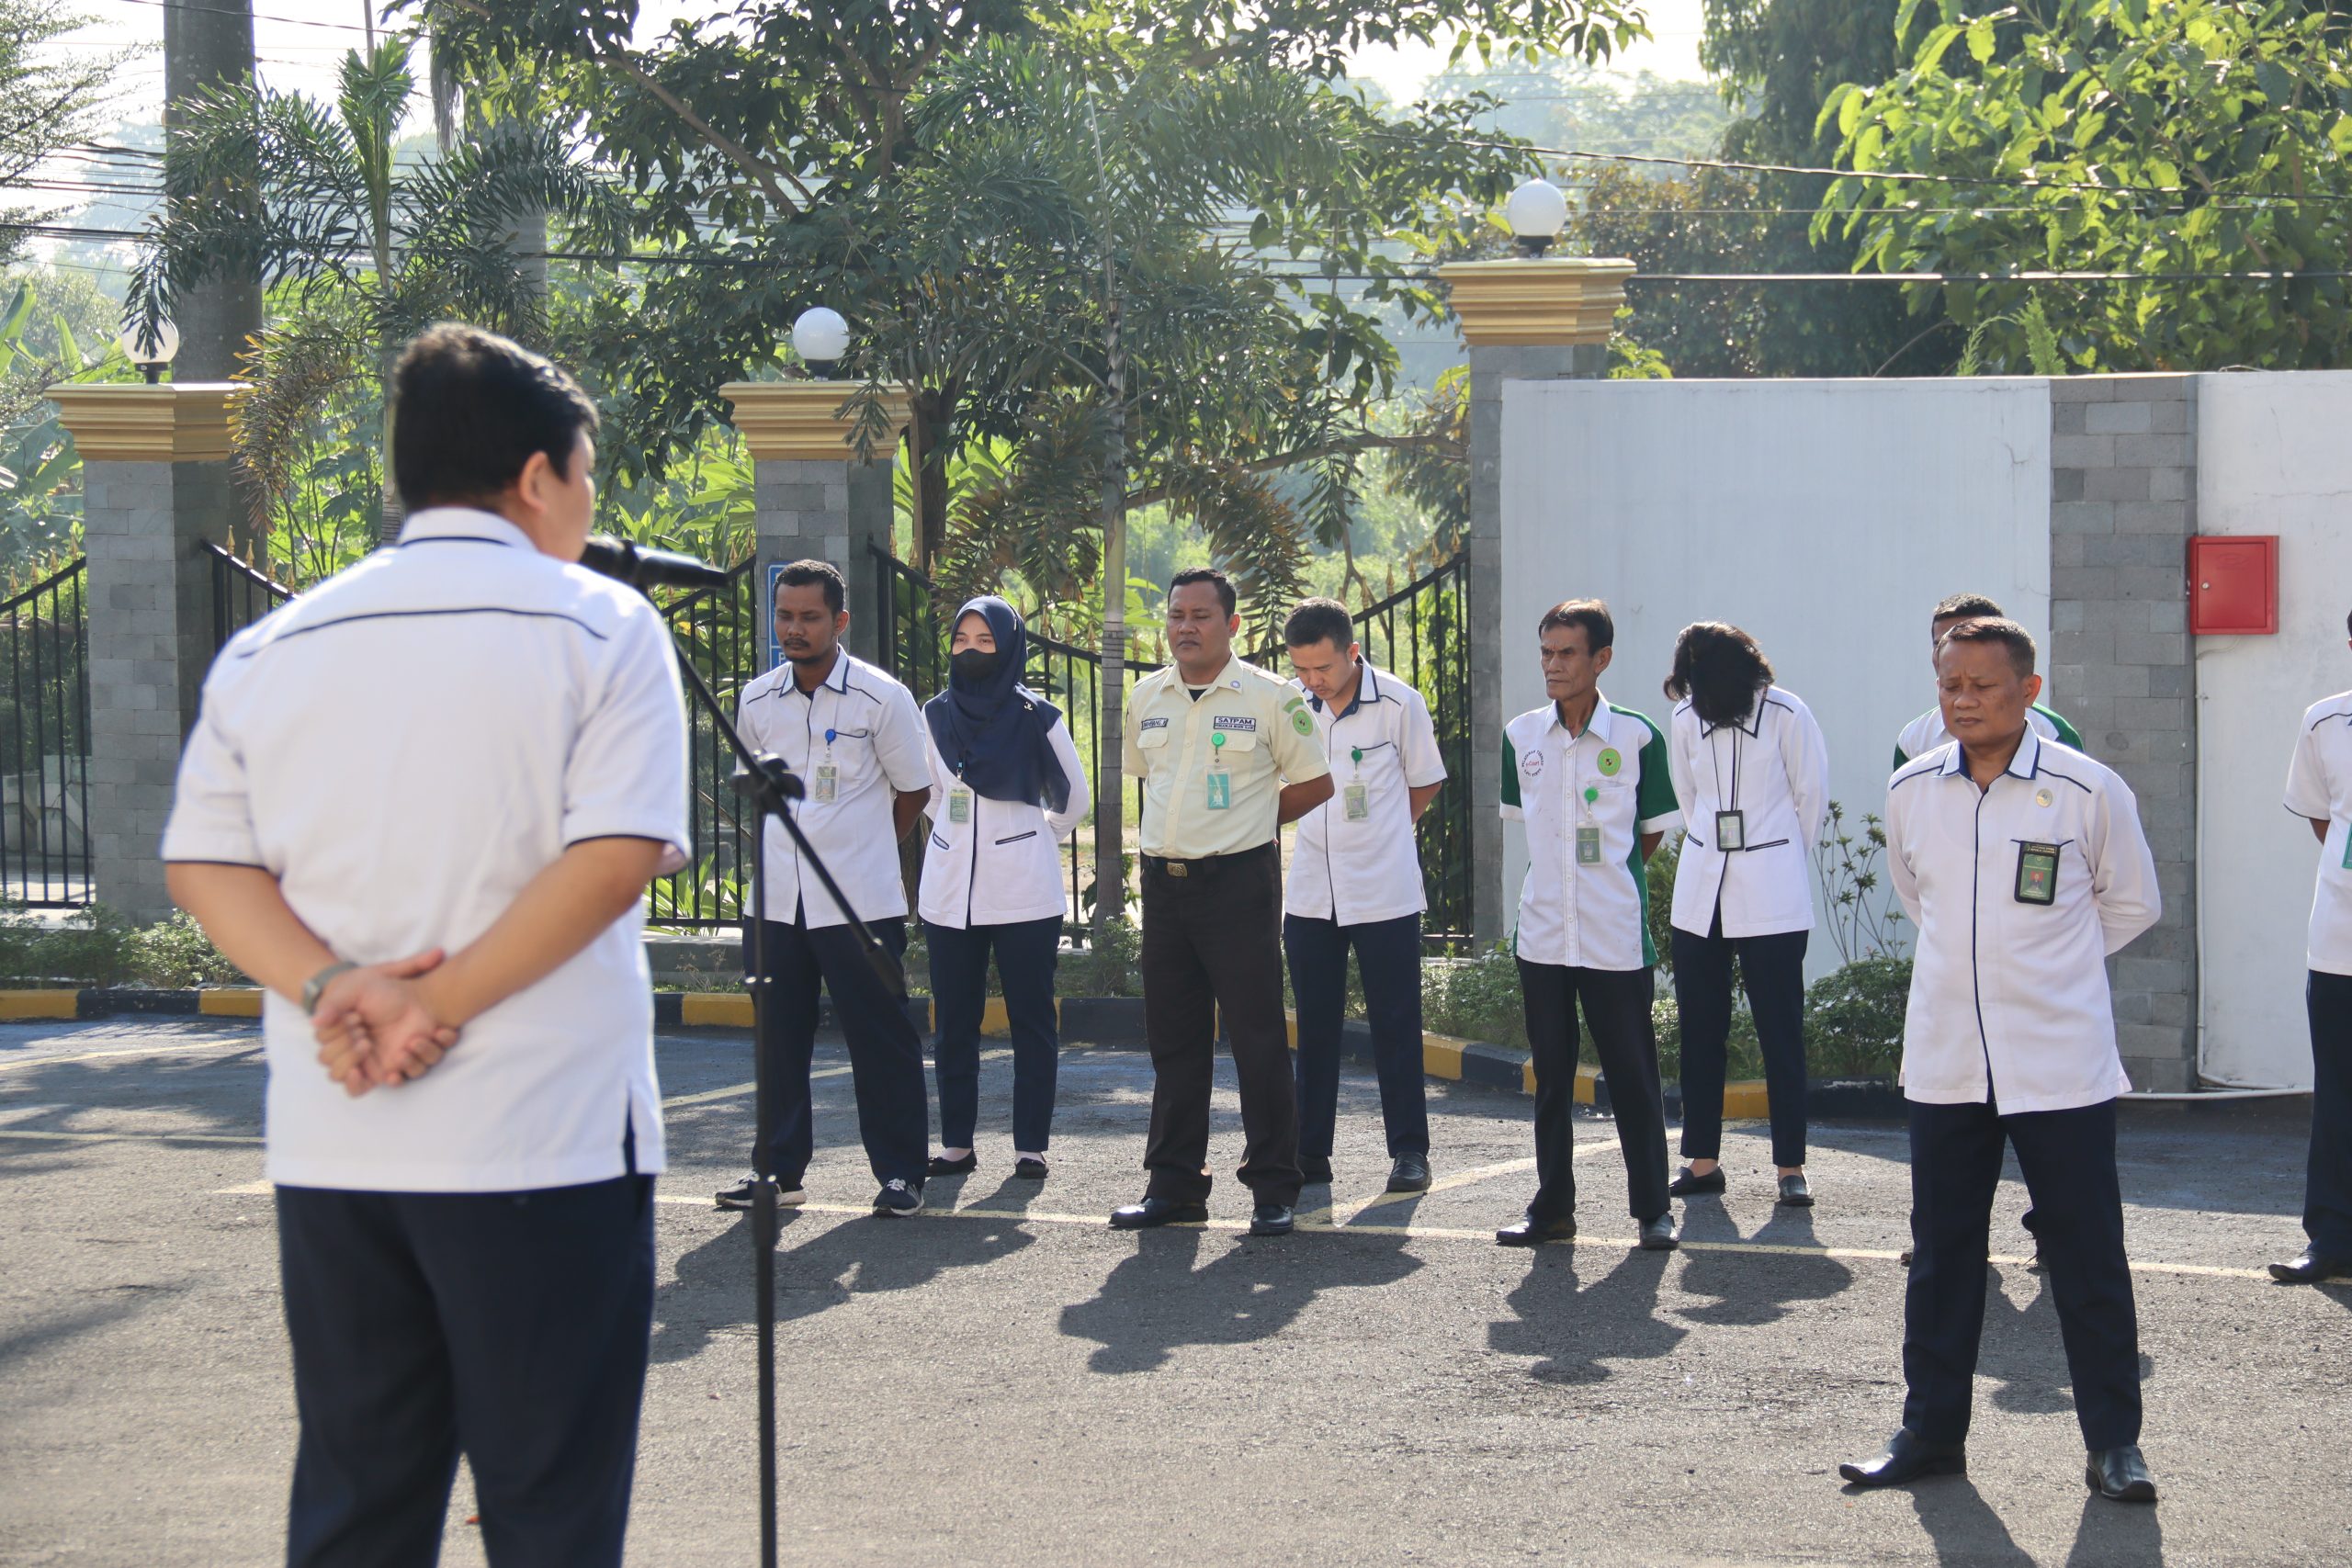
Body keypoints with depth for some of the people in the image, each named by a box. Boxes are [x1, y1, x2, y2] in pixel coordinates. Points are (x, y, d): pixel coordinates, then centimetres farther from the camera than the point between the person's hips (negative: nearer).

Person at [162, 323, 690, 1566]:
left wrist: (332, 986, -8)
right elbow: (618, 854, -14)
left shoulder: (271, 650, 10)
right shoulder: (600, 628, -3)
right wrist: (446, 1006, -12)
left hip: (328, 1141, 4)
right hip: (545, 1139, -4)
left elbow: (203, 867, 3)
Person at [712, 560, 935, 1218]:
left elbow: (912, 790, 5)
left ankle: (900, 1174, 8)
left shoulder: (881, 697, -6)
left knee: (881, 1040, 0)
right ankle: (777, 1169, 18)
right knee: (777, 1036, 8)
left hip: (861, 901, -4)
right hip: (775, 898, 4)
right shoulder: (756, 701, 5)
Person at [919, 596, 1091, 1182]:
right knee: (953, 1023, 5)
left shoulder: (1036, 717, -3)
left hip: (1024, 893, -3)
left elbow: (1074, 799, 10)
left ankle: (1030, 1145, 4)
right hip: (949, 892, 3)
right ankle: (957, 1142, 11)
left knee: (1031, 1021, 0)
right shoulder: (935, 716, 6)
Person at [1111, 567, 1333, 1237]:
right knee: (1173, 1037, 10)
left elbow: (1314, 784, 0)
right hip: (1164, 880, 5)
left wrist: (1243, 823, 2)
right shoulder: (1147, 696, 9)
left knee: (1258, 1037, -4)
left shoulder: (1270, 697, -5)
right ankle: (1175, 1183, 17)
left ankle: (1274, 1189, 3)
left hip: (1238, 881, -5)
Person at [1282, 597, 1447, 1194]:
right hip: (1310, 892, 3)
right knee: (1314, 1025, 8)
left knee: (1395, 1024, 2)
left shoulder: (1400, 704, -10)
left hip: (1384, 892, -3)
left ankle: (1409, 1150, 9)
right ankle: (1309, 1149, 14)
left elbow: (1425, 784, 6)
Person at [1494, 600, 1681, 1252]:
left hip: (1617, 938, -3)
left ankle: (1652, 1209, 12)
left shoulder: (1636, 737, -6)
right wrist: (1564, 876, 11)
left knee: (1632, 1075, 2)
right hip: (1543, 934, 3)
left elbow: (1651, 831, 4)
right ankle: (1553, 1206, 18)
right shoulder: (1521, 736, 4)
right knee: (1551, 1076, 10)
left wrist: (1610, 878, 7)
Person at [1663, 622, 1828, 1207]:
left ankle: (1791, 1167, 0)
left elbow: (1813, 794, 2)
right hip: (1701, 893, 4)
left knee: (1781, 1031, -3)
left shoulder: (1786, 714, -7)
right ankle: (1702, 1159, 13)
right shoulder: (1686, 719, 5)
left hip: (1771, 898, -4)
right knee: (1699, 1030, 5)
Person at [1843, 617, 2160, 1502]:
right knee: (1941, 1252, 11)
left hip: (2061, 1063, -4)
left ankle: (2113, 1443, 9)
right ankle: (1932, 1430, 20)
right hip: (1945, 1060, 4)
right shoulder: (1910, 792, 2)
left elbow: (2131, 905, 6)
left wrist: (2047, 966, 7)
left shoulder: (2088, 792, -9)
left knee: (2087, 1256, 1)